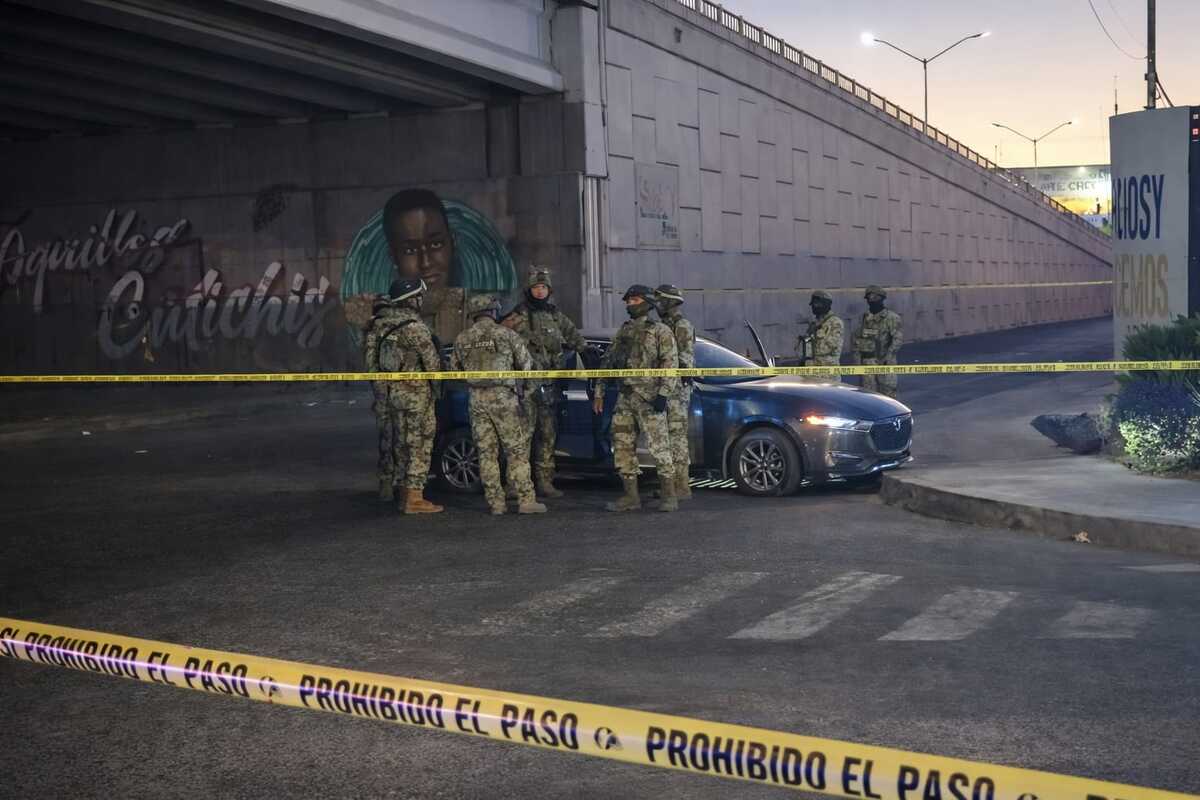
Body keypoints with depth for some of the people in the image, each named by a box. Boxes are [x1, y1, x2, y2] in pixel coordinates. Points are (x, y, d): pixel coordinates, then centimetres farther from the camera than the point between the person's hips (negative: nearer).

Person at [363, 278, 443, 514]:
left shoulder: (377, 323, 2)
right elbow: (433, 363, -13)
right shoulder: (415, 327, -18)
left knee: (389, 440, 21)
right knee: (416, 444, -2)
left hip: (383, 389, 7)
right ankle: (414, 499, -3)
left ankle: (386, 486, 36)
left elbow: (370, 357, 8)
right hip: (413, 394, -7)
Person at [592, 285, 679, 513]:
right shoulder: (623, 332, 17)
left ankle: (669, 496, 0)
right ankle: (631, 497, 11)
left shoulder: (660, 331, -1)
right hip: (625, 397, 7)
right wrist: (599, 393, 14)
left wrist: (663, 393, -17)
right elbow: (607, 362, 19)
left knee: (659, 446, -7)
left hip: (650, 398, -6)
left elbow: (671, 363, -9)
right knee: (622, 447, 5)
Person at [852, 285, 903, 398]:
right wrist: (857, 354, 9)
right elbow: (857, 337, 19)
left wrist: (888, 355, -23)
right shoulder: (864, 317, 11)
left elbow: (898, 338, -15)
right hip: (867, 362, 5)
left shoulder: (891, 318, -7)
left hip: (885, 361, -5)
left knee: (888, 391, -2)